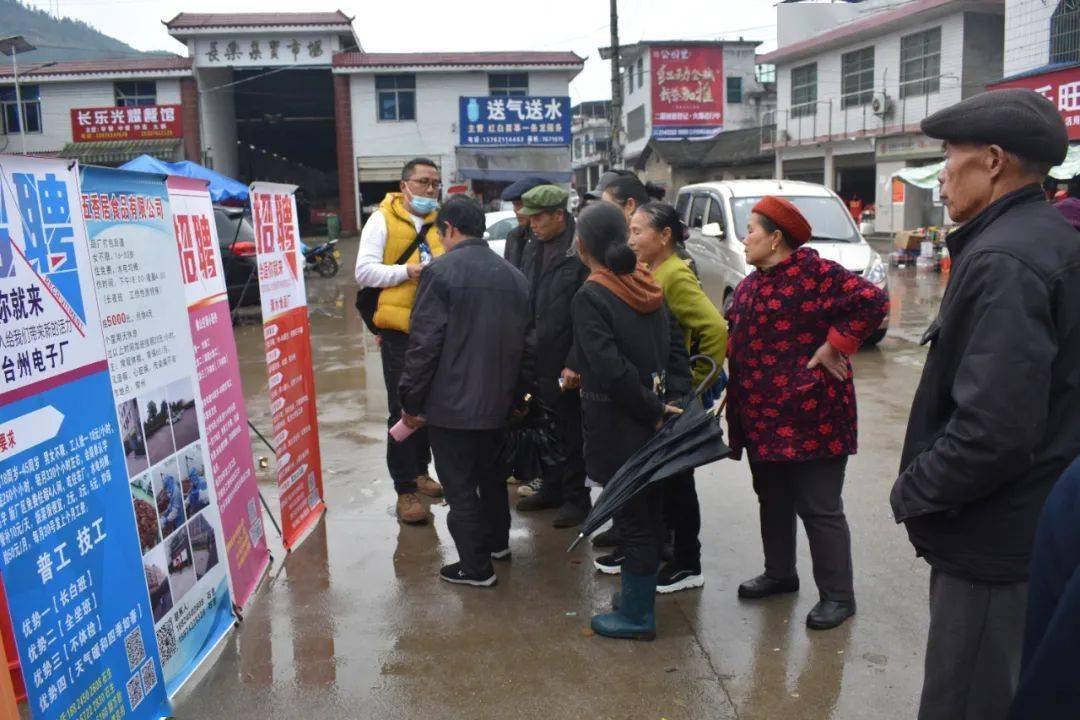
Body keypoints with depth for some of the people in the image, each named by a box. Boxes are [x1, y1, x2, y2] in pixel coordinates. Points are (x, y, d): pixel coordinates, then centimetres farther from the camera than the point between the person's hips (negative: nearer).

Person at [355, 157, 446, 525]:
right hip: (400, 330, -5)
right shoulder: (383, 219, -2)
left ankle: (419, 471, 31)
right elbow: (364, 271, -9)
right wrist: (407, 271, -20)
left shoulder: (441, 222, 13)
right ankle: (405, 489, 4)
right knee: (403, 409, -3)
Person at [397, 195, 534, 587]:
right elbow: (525, 343, 11)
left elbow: (424, 344, -17)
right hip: (497, 402, 7)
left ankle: (476, 566, 13)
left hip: (451, 403, -7)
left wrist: (411, 401, -8)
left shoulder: (441, 272, -14)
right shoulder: (513, 276, 7)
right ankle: (498, 541, 40)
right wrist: (516, 393, 19)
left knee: (460, 485, 5)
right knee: (490, 472, 24)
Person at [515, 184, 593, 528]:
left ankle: (576, 497, 20)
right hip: (537, 361, 7)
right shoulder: (533, 249, 11)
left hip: (565, 366, -7)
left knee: (571, 433, 6)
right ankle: (551, 488, 33)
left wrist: (575, 364, -19)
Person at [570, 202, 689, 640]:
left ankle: (636, 616, 16)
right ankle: (641, 600, 32)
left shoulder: (589, 297, -16)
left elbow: (612, 369, -24)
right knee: (649, 514, 17)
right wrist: (674, 401, 1)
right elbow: (675, 345, 6)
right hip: (655, 422, 7)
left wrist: (652, 410, -16)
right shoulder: (647, 287, 6)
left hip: (619, 428, -7)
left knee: (633, 520, 3)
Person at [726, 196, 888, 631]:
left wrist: (834, 346, -19)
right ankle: (780, 573, 37)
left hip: (808, 415, -9)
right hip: (762, 417, 9)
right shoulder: (751, 284, 12)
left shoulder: (814, 272, -15)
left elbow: (872, 301, -21)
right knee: (772, 500, 20)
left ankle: (837, 595, 14)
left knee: (818, 508, 1)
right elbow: (738, 334, 24)